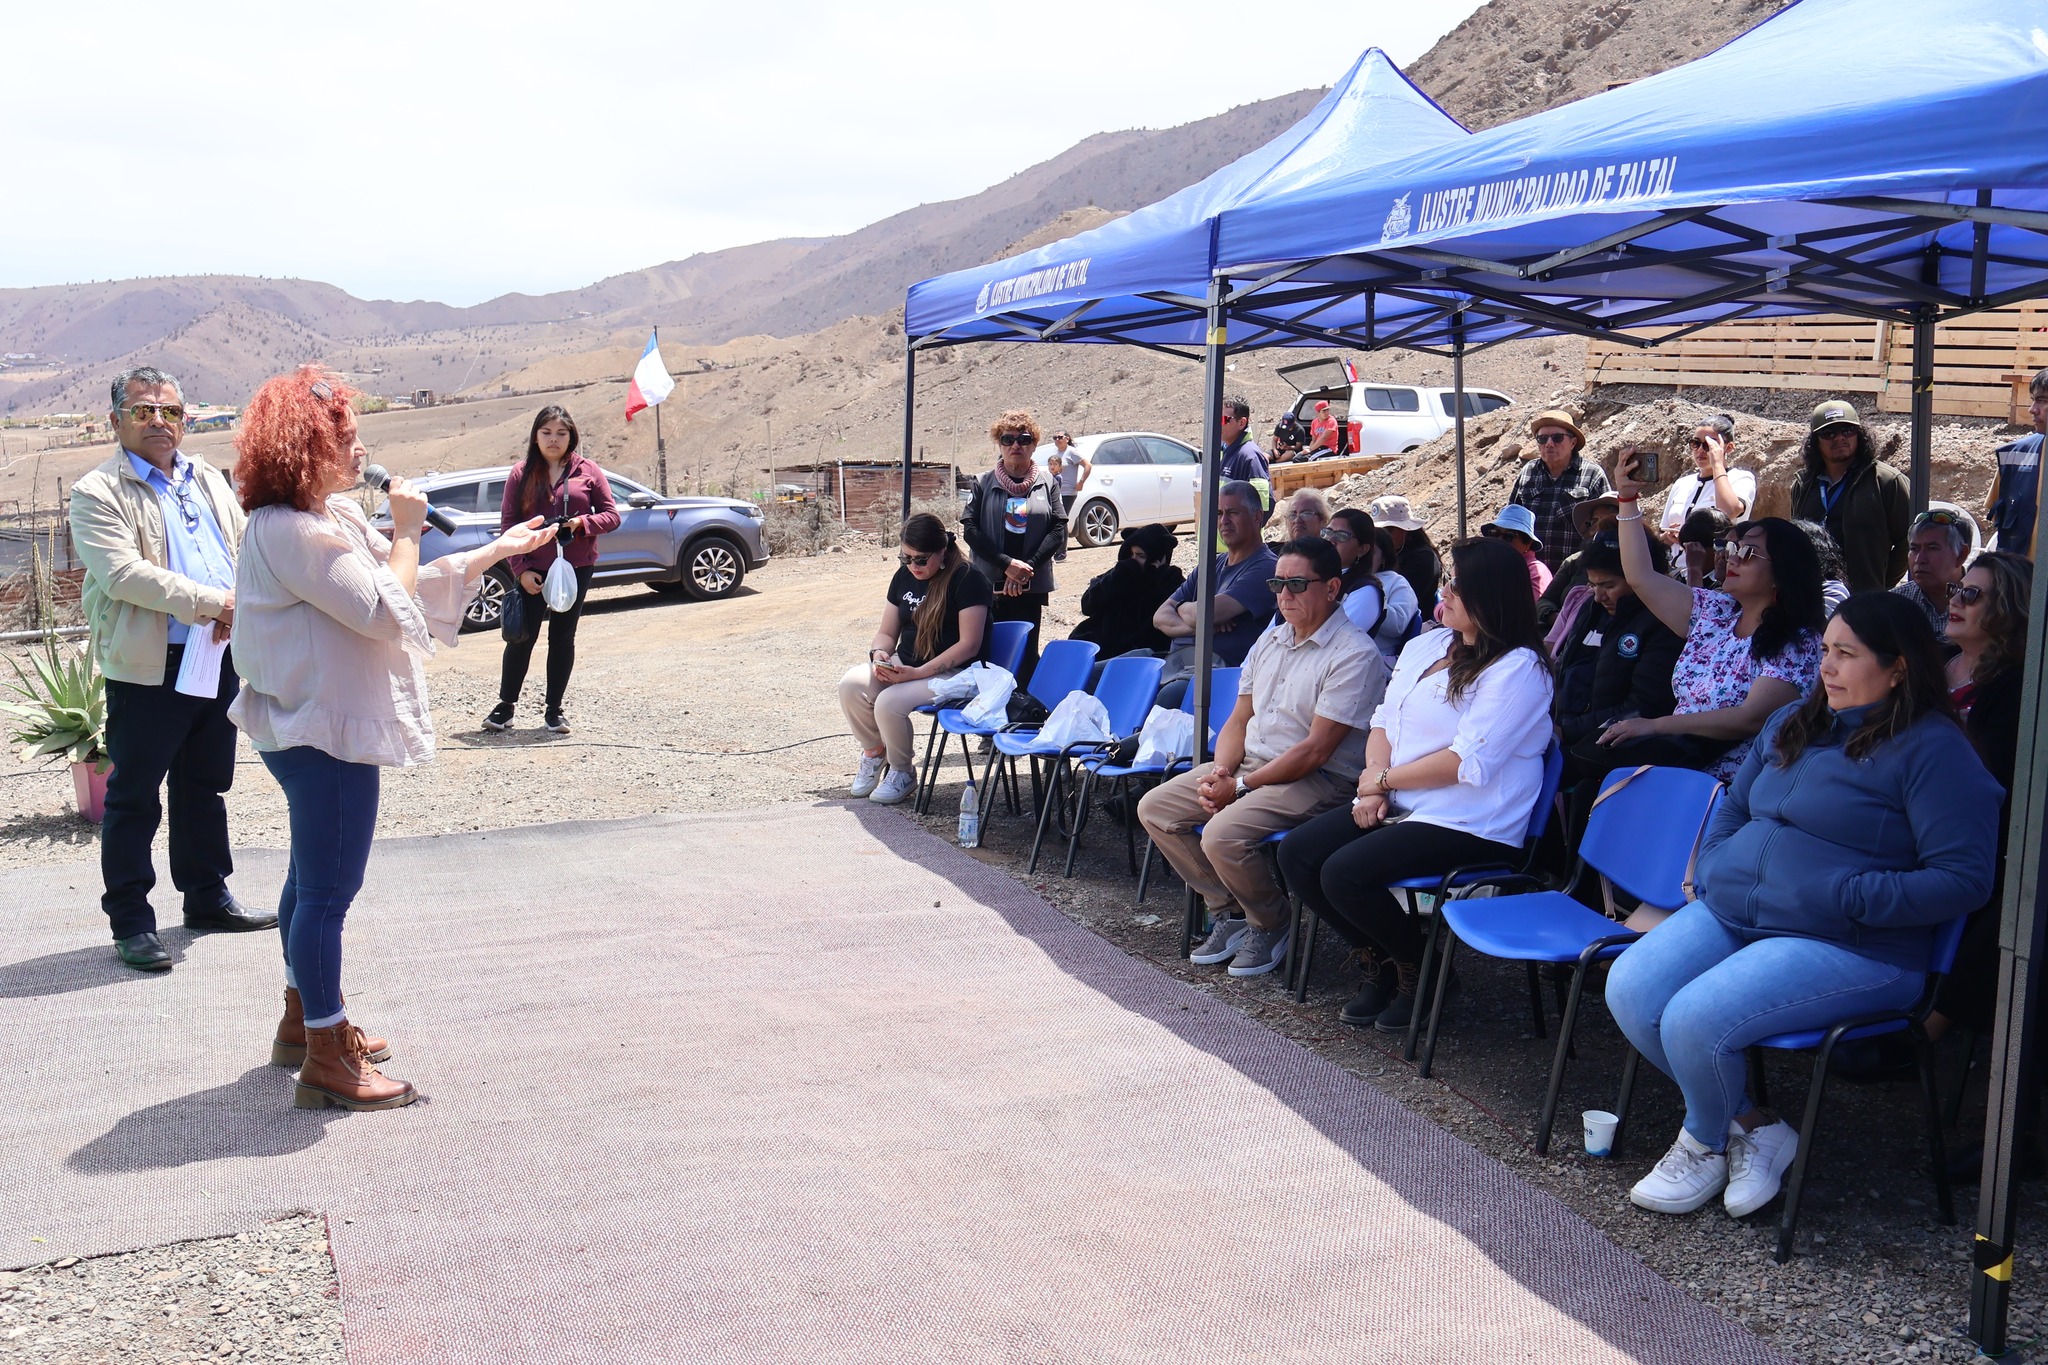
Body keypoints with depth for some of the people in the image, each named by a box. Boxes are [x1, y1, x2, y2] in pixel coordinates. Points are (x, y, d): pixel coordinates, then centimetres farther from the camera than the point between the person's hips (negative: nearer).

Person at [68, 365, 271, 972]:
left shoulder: (209, 480, 15)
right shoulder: (98, 492, -6)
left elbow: (244, 549, 13)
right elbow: (123, 573, -19)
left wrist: (240, 607, -8)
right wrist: (211, 602, -22)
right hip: (146, 670, -6)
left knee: (205, 787, 17)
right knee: (134, 798, 2)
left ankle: (208, 897, 30)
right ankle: (131, 922, 11)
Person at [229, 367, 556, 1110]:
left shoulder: (331, 516, 12)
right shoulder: (292, 531, -21)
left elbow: (408, 588, 17)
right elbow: (388, 611, -24)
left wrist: (497, 550, 16)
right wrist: (406, 530, -12)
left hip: (317, 728, 11)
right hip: (325, 732, -11)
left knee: (313, 879, 21)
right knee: (328, 890, -6)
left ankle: (305, 1020, 36)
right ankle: (327, 1063, 1)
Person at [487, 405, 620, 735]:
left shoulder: (588, 471, 1)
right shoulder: (521, 473, 2)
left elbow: (611, 516, 1)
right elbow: (507, 524, 1)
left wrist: (581, 523, -18)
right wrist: (520, 569, -8)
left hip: (576, 568, 0)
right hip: (532, 570, 0)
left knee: (563, 637, 7)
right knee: (522, 636, 2)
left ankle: (553, 708, 16)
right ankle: (506, 704, 15)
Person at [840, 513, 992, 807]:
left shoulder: (967, 579, -14)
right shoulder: (905, 576, 8)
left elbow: (969, 645, -18)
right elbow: (886, 632, 15)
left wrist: (918, 673, -23)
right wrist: (879, 653, -10)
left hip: (952, 673, -7)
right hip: (903, 663, 7)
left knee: (889, 702, -30)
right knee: (851, 685, -19)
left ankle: (903, 772, -3)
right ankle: (874, 751, 7)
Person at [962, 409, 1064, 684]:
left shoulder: (1047, 483, 8)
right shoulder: (984, 483, 5)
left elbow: (1059, 530, 0)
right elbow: (969, 529, -4)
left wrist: (1028, 566, -11)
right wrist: (1007, 564, -14)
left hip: (1032, 585, 1)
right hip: (990, 582, -1)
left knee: (1026, 653, 3)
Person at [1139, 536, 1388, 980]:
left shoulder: (1355, 655, -14)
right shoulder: (1270, 641, 12)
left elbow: (1315, 750, -19)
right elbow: (1239, 721, 15)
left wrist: (1240, 787, -17)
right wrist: (1221, 772, -6)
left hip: (1317, 780, -9)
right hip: (1249, 762, 9)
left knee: (1222, 835, -30)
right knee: (1154, 809, -2)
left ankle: (1271, 925, -1)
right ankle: (1229, 911, 6)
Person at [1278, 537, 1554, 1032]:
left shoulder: (1519, 670, -13)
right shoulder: (1426, 646, 13)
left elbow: (1469, 762, -20)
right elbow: (1384, 721, 14)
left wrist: (1384, 779, -11)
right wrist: (1373, 786, -4)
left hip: (1469, 824, -9)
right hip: (1397, 805, 9)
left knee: (1345, 874, -25)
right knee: (1296, 853, -5)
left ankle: (1421, 972, 2)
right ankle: (1380, 962, 11)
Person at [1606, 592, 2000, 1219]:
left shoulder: (1932, 751, -7)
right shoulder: (1793, 723, 16)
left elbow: (1964, 878, -14)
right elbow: (1734, 806, 29)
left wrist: (1847, 896, -19)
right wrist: (1713, 869, 10)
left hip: (1847, 947, -8)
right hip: (1727, 913, 8)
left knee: (1694, 1019, -26)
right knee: (1629, 989, -15)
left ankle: (1706, 1143, 9)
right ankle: (1753, 1125, 4)